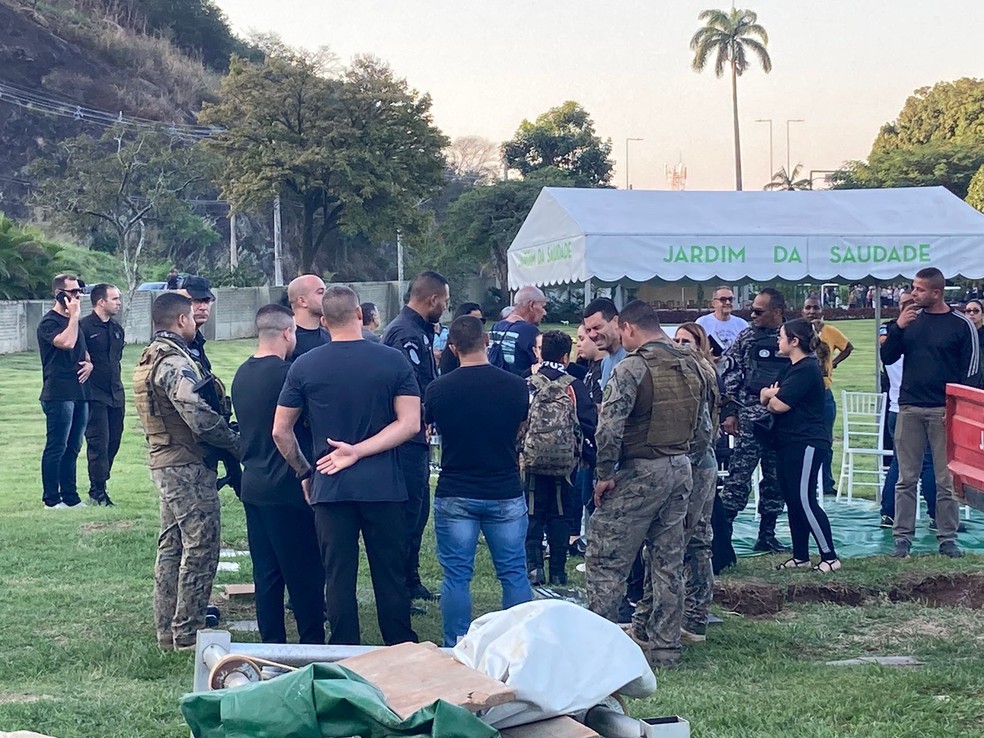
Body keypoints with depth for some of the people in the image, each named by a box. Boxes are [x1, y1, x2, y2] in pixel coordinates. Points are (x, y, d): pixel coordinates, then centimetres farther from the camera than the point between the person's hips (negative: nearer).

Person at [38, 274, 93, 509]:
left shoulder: (72, 321, 19)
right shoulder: (49, 322, -8)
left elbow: (83, 349, 28)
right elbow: (67, 342, -26)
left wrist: (89, 363, 6)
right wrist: (74, 315, -16)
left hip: (79, 393, 9)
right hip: (58, 394, -9)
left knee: (73, 448, 12)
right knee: (56, 448, -4)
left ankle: (70, 496, 18)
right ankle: (51, 499, 1)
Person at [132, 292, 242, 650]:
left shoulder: (149, 359, 14)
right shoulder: (175, 363, -18)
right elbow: (201, 418, -25)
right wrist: (239, 444, -12)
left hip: (163, 461, 10)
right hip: (188, 466, -10)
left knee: (172, 546, 15)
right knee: (201, 548, -5)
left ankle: (167, 631, 21)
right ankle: (187, 634, -1)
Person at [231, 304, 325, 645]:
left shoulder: (242, 374, 10)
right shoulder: (286, 373, -16)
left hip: (253, 485, 8)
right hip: (286, 488, -8)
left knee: (266, 572, 12)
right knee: (305, 572, 0)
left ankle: (271, 643, 16)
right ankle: (312, 643, 5)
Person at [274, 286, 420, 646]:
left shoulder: (304, 366, -1)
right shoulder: (394, 361, -2)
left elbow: (280, 431, 3)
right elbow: (410, 423, -7)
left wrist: (304, 472, 15)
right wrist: (359, 451, -9)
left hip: (330, 489, 0)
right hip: (384, 486, 0)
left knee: (339, 577, 7)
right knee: (391, 576, 8)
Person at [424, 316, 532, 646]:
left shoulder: (439, 388, -8)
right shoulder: (515, 386, -6)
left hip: (455, 495, -1)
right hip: (506, 494, 1)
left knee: (456, 576, 5)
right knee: (514, 574, 10)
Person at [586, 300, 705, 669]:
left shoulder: (633, 366, -16)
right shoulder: (690, 365, 8)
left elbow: (609, 426, -22)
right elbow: (700, 423, 15)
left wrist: (605, 473, -13)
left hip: (640, 473, -7)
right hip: (681, 470, 8)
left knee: (605, 560, 1)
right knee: (669, 562, 13)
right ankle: (665, 646, 18)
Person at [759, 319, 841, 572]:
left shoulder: (807, 369, -15)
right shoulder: (792, 368, 17)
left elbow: (778, 405, -20)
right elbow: (765, 397, 13)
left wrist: (771, 397, 3)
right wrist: (772, 396, -10)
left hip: (806, 443, -10)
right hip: (788, 442, 10)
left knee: (805, 501, -9)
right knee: (792, 500, 11)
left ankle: (830, 557, -4)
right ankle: (800, 556, 18)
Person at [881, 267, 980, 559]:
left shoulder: (961, 324, -2)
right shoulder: (911, 318, 8)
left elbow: (971, 371, -3)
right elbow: (888, 358, 7)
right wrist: (897, 327, -8)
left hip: (944, 411, -3)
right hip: (909, 408, 3)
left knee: (946, 480, 2)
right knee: (906, 479, 4)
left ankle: (947, 538, 10)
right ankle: (902, 537, 8)